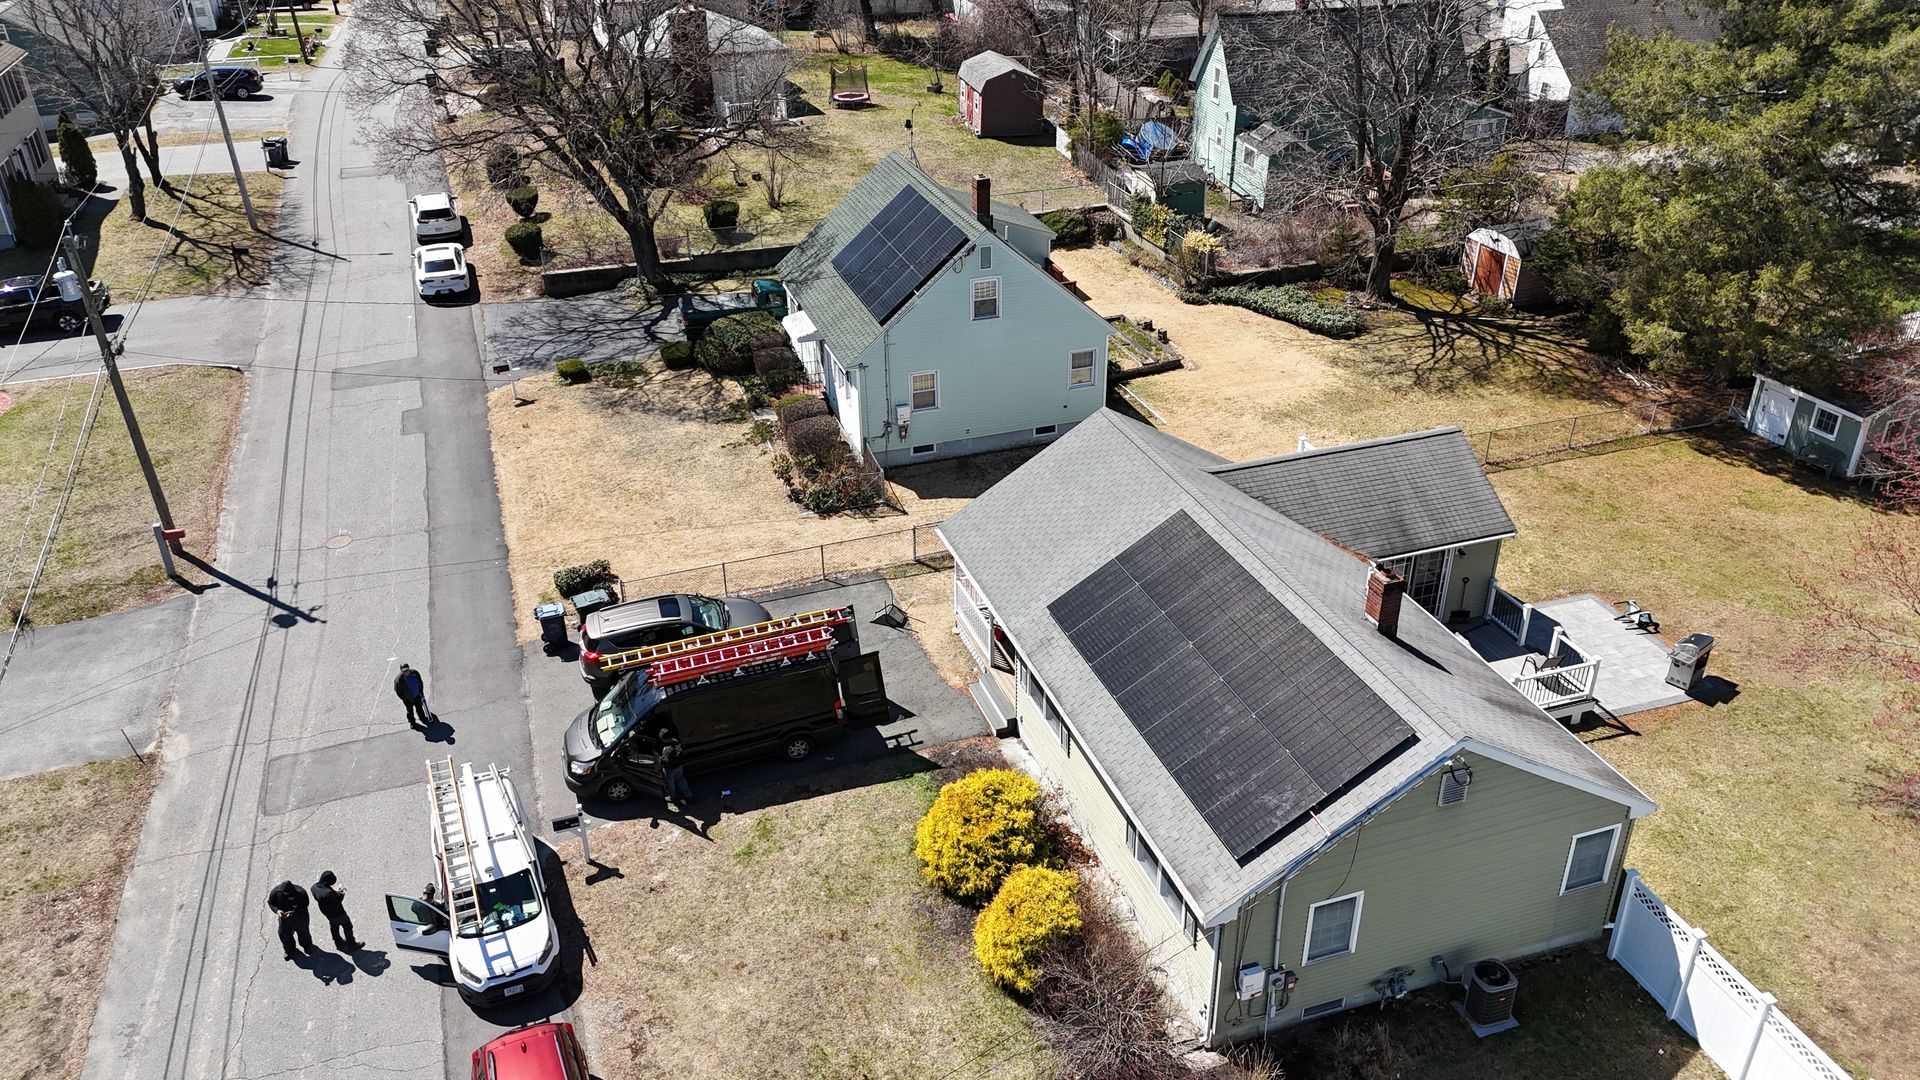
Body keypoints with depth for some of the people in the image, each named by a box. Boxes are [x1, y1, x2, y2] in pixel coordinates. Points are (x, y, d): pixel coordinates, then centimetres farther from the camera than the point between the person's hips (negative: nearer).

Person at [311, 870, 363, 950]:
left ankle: (338, 943, 53)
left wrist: (335, 892, -7)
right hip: (338, 913, -7)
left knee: (334, 927, 31)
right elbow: (336, 903, -28)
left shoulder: (315, 887, -19)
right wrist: (341, 895, -13)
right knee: (347, 927, 19)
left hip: (327, 914, 7)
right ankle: (351, 944, 38)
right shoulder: (329, 893, -43)